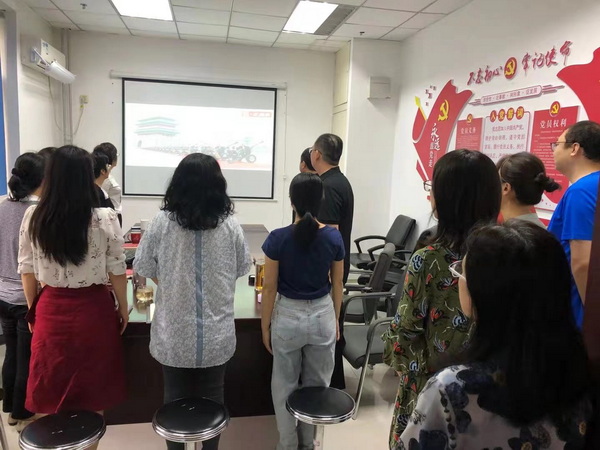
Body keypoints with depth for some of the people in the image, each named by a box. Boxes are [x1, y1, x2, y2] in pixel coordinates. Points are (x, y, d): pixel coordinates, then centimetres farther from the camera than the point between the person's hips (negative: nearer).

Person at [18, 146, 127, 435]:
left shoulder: (33, 217, -5)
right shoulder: (105, 219, -13)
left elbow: (27, 270, 3)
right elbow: (116, 271, -6)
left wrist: (33, 309, 18)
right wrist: (123, 308, 8)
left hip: (51, 311, 3)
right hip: (93, 311, -2)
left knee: (51, 398, 18)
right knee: (92, 402, 14)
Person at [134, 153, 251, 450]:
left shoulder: (161, 223, -11)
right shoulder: (230, 225, -10)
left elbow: (147, 271, -3)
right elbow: (240, 270, 1)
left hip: (173, 335, 0)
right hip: (216, 335, 1)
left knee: (175, 398, 18)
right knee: (212, 398, 18)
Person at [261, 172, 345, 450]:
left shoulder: (278, 238, -15)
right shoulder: (334, 237, -9)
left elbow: (269, 287, -10)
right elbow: (337, 284, 0)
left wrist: (265, 326, 3)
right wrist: (336, 320, 13)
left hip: (288, 316, -2)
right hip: (322, 315, 2)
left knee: (285, 383, 18)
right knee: (317, 383, 20)